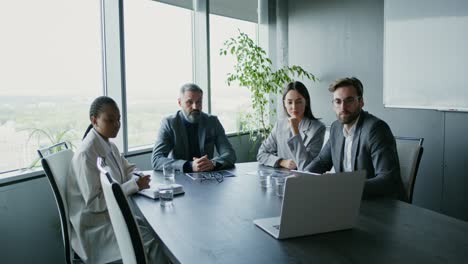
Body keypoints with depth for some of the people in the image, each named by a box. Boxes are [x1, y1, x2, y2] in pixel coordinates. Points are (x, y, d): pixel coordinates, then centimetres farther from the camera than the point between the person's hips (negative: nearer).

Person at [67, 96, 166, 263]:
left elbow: (128, 170, 18)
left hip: (113, 215, 8)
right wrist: (134, 185, -24)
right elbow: (94, 202, -22)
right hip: (95, 227, -8)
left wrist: (139, 179, -6)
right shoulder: (86, 154, -21)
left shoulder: (110, 146, 5)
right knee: (156, 239, -17)